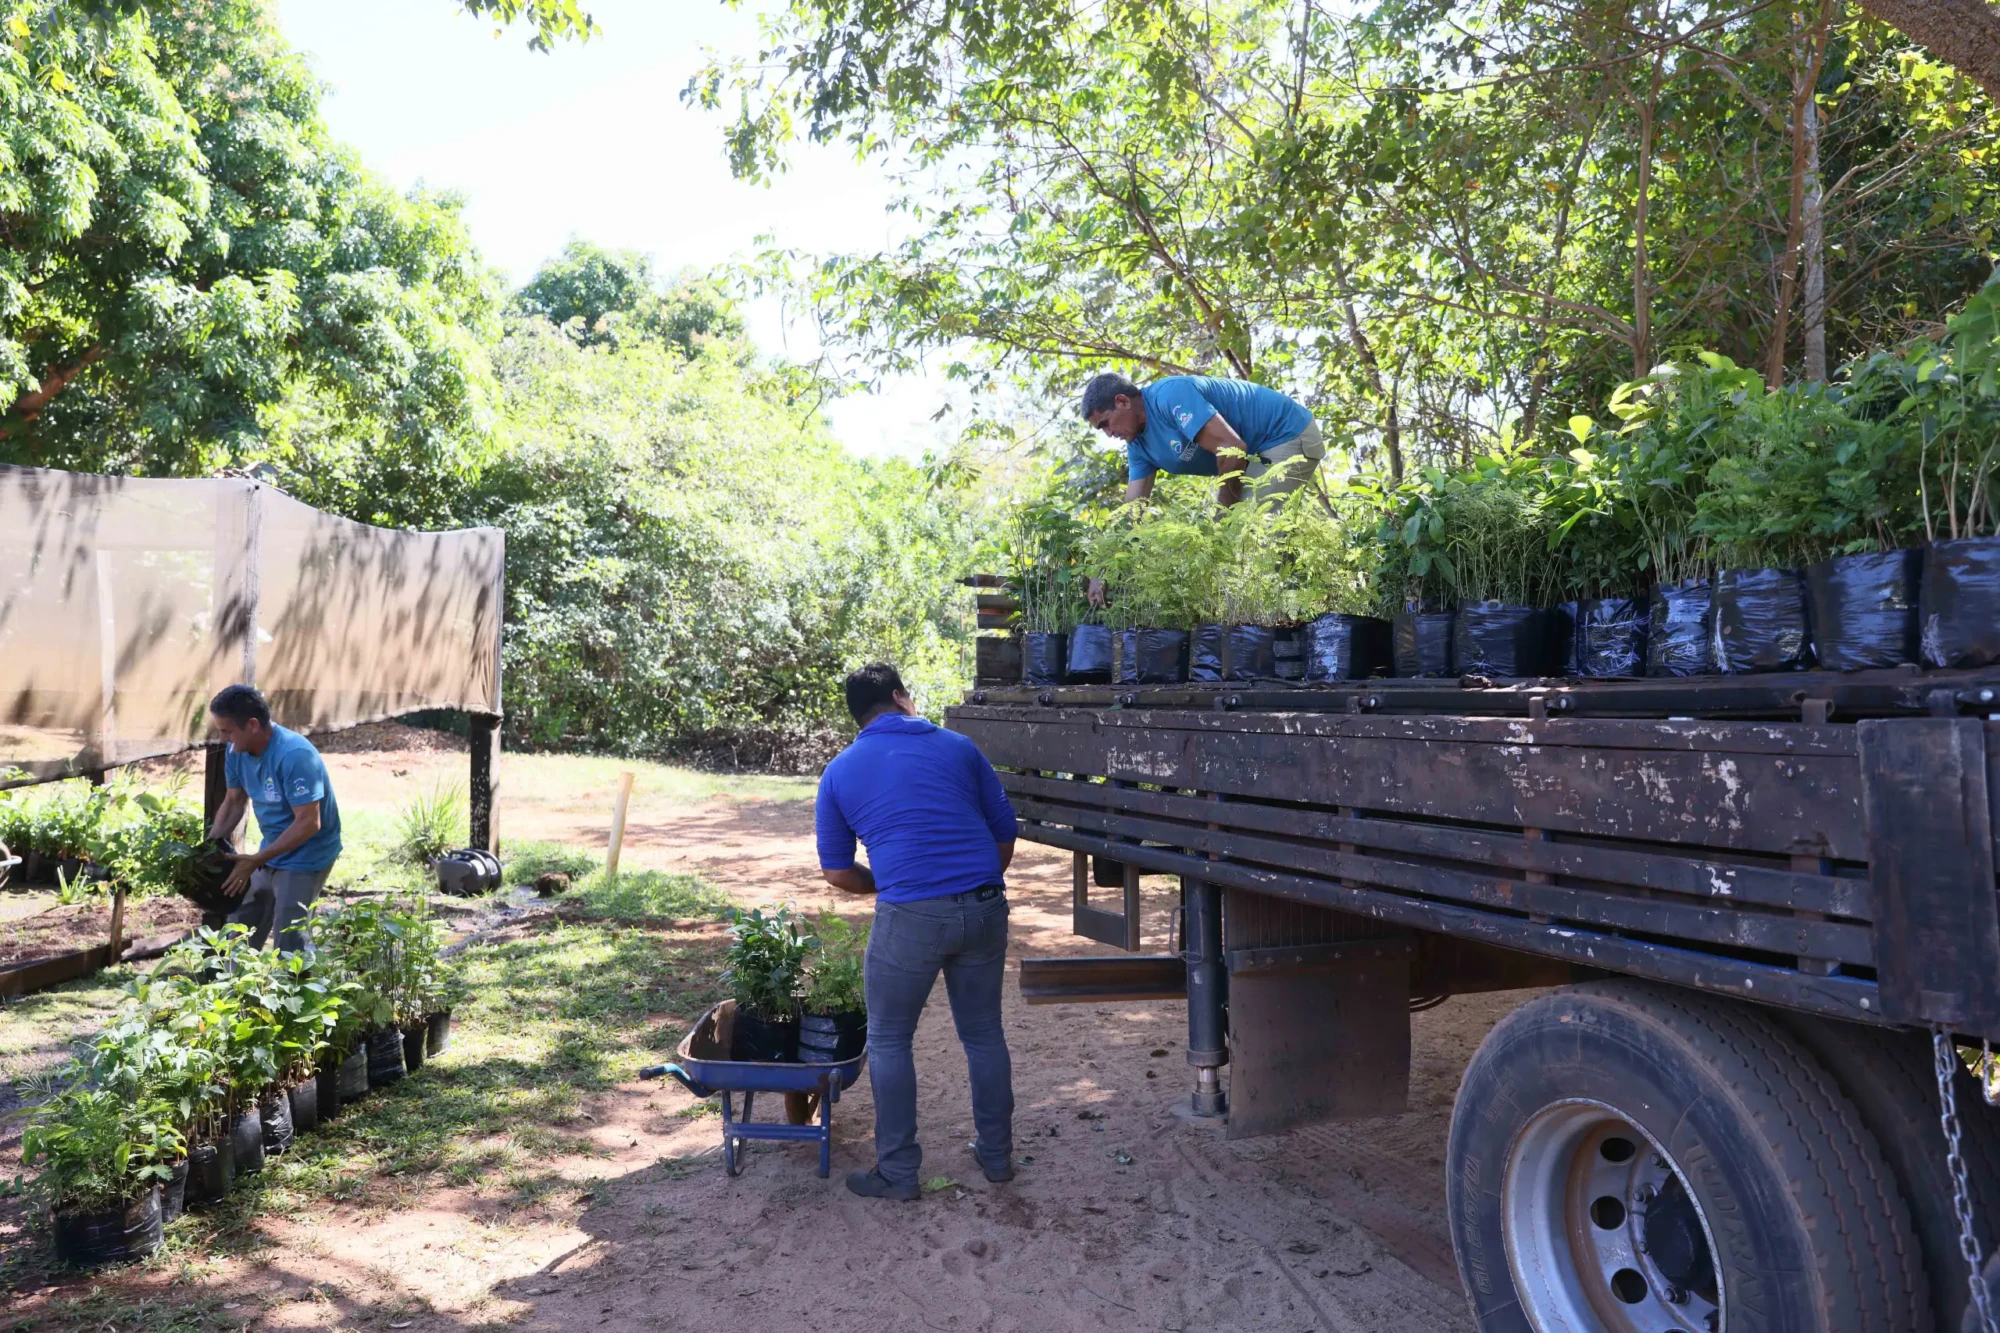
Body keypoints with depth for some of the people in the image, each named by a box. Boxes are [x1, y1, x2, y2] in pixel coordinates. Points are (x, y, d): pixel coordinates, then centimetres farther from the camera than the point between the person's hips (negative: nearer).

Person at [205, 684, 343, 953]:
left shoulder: (294, 756, -31)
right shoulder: (237, 751, -6)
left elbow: (308, 822, -31)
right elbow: (233, 802, 8)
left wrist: (256, 860, -30)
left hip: (306, 857, -8)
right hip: (272, 851, 9)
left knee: (289, 941, -7)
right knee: (241, 929, 17)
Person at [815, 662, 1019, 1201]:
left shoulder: (840, 772, 9)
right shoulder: (958, 747, 11)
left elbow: (837, 872, 10)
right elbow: (1006, 835, 13)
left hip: (910, 917, -3)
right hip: (984, 908, 3)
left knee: (889, 1043, 15)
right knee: (984, 1034, 20)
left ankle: (898, 1172, 20)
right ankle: (997, 1155, 32)